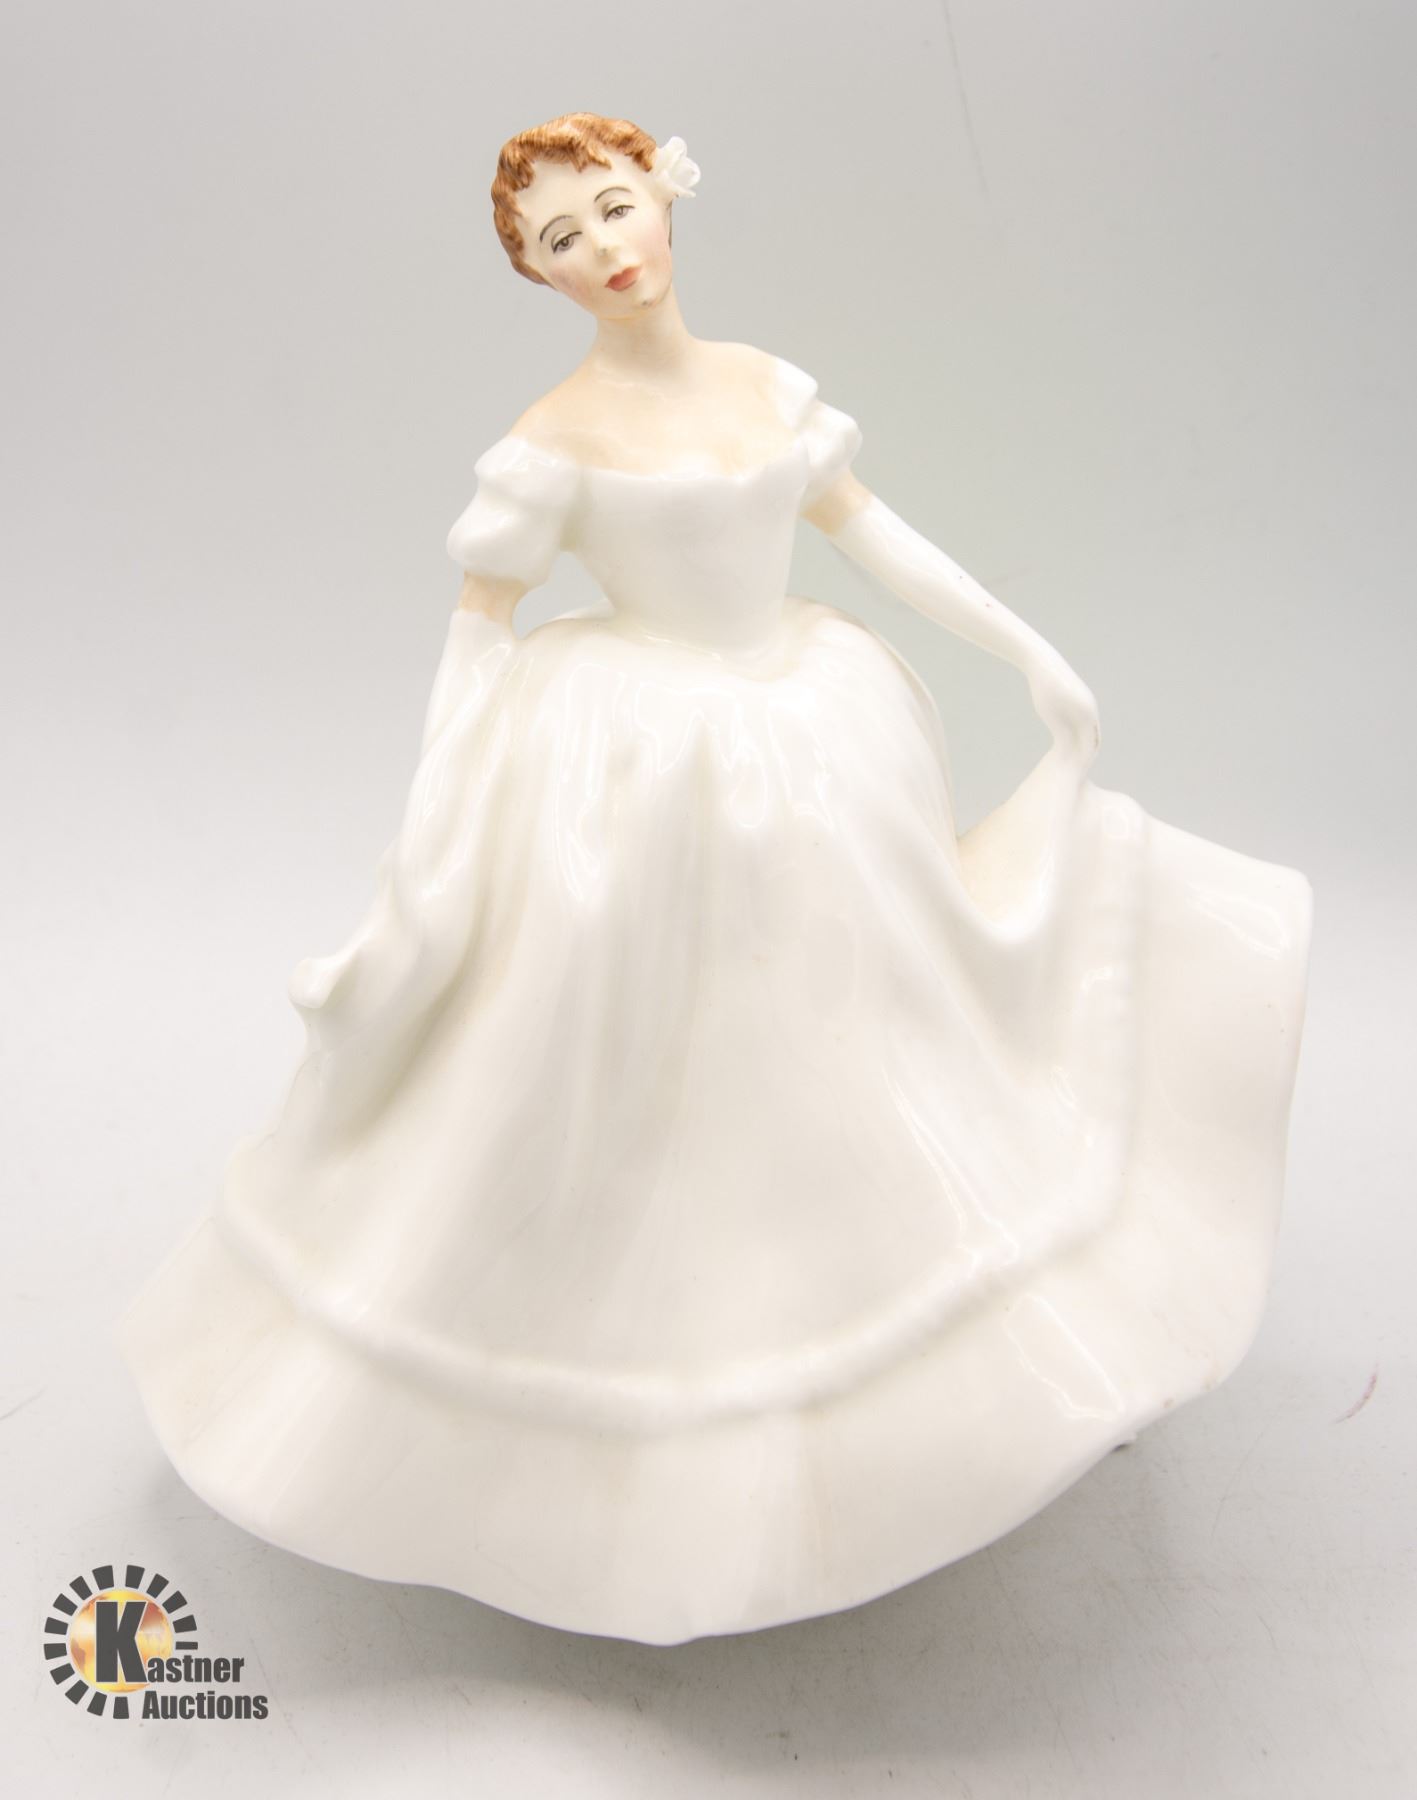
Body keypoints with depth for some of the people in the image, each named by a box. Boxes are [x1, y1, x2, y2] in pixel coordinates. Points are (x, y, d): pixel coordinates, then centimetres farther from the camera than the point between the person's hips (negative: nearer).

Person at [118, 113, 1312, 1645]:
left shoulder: (767, 381, 4)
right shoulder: (560, 438, -11)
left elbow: (864, 521, 10)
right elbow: (478, 619, -9)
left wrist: (1027, 652, 10)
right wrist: (430, 831, -14)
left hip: (814, 750, 6)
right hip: (642, 778, -6)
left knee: (853, 1036, 17)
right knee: (637, 1098, 5)